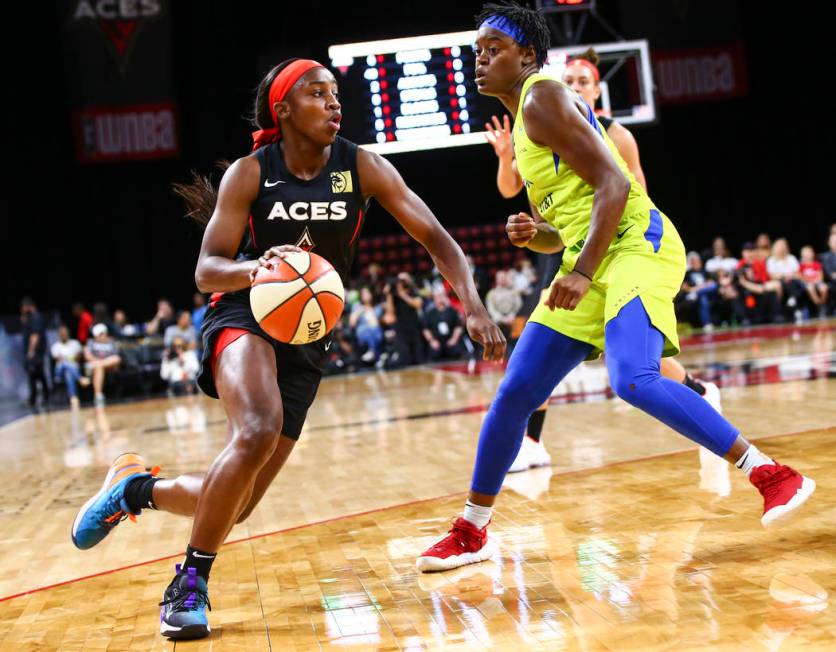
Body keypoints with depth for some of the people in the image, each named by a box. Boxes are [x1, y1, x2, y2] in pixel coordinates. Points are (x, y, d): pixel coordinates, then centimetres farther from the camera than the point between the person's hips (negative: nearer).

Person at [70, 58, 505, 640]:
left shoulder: (363, 167, -5)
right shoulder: (251, 173, -8)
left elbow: (435, 237, -8)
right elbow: (207, 270, -9)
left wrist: (474, 306, -24)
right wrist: (255, 267, -32)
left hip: (308, 338, 3)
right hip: (244, 315, -3)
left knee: (235, 505, 2)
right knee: (258, 433, -36)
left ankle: (137, 488, 33)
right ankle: (190, 583, -15)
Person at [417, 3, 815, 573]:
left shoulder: (542, 98, -7)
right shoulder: (521, 127, 22)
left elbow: (614, 184, -18)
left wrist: (582, 270, -24)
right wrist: (533, 234, 2)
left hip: (635, 244, -9)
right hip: (591, 264, 9)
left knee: (633, 381, -30)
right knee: (514, 394, 5)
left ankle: (773, 474, -16)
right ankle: (472, 533, 17)